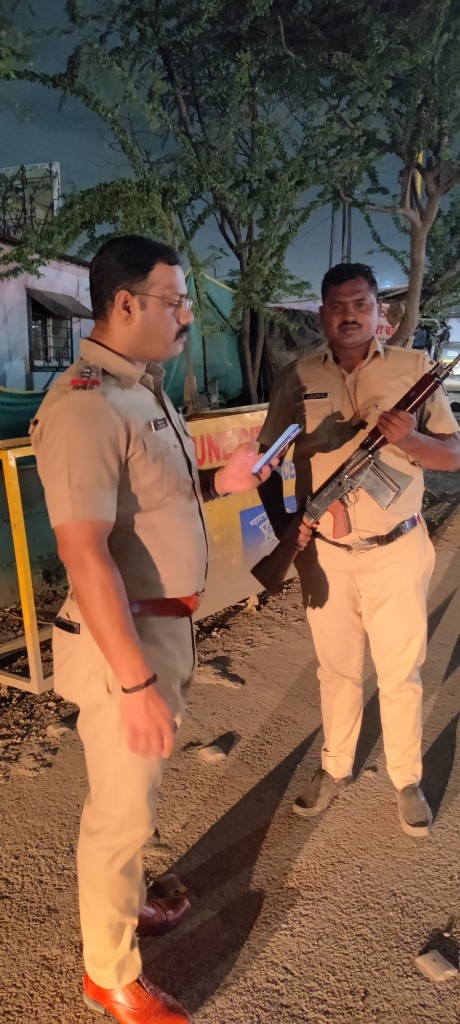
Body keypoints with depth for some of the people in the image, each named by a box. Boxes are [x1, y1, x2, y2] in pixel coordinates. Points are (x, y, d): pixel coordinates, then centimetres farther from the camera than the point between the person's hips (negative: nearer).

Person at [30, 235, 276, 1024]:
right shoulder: (84, 405, -23)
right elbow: (85, 554, -28)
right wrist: (137, 683, -27)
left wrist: (218, 483, 5)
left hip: (165, 624, 9)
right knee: (121, 811, 9)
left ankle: (125, 905, 50)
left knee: (137, 793, 26)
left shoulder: (145, 390, 8)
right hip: (122, 640, -9)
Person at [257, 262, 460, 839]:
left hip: (397, 551, -1)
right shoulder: (297, 378, -1)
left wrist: (409, 438, -22)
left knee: (400, 672, 10)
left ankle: (407, 781, 30)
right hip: (324, 553, 1)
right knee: (336, 667, 16)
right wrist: (280, 521, -9)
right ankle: (334, 769, 35)